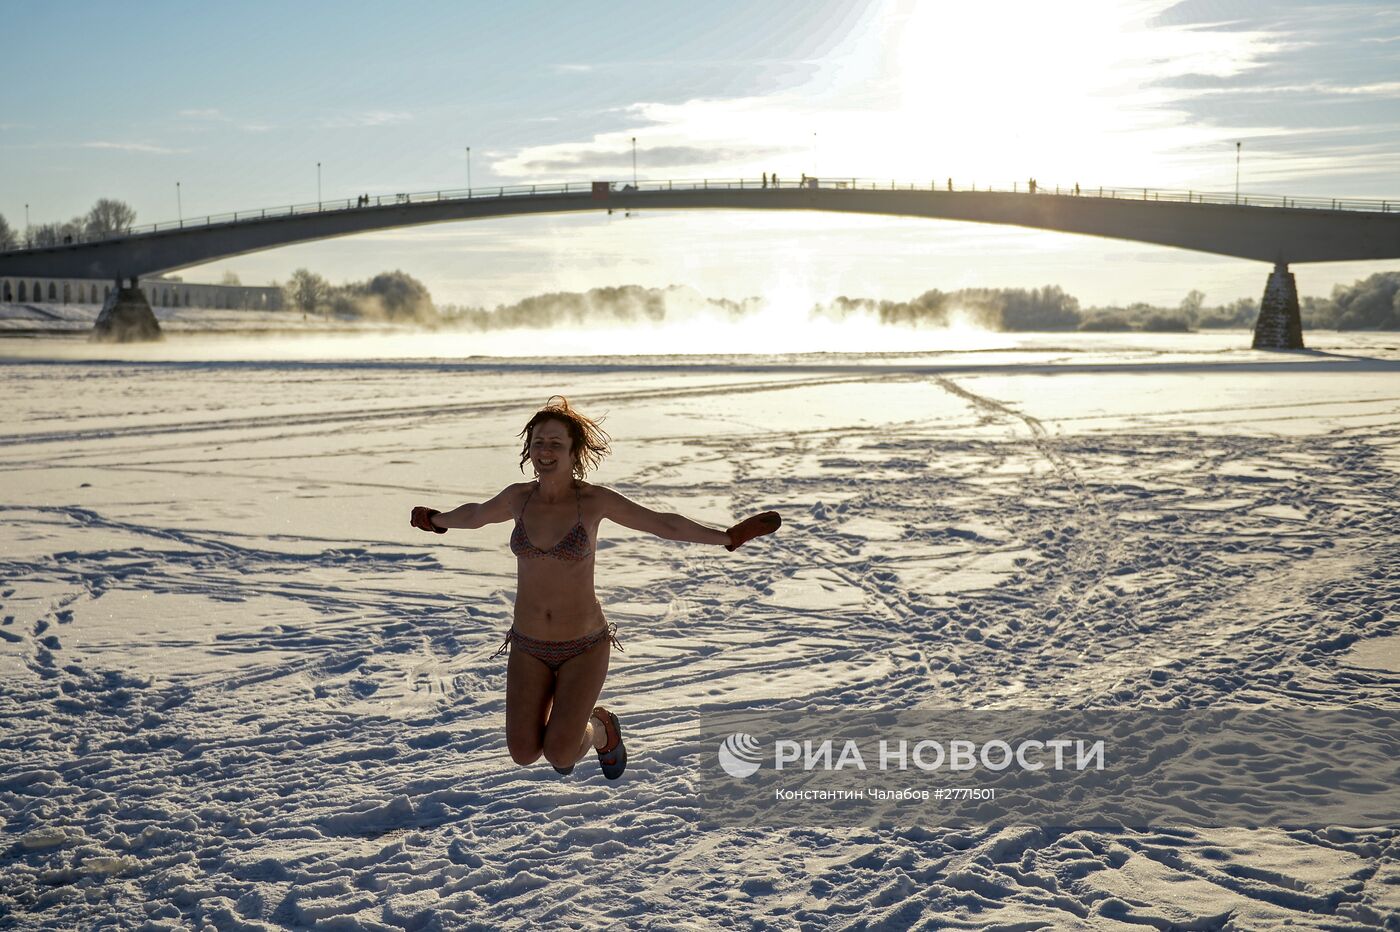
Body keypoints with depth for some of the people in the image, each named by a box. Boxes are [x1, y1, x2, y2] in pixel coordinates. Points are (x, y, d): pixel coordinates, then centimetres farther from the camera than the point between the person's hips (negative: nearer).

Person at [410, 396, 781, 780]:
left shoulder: (594, 499, -12)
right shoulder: (518, 496, -4)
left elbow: (664, 524, -5)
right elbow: (476, 514, 19)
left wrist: (728, 537, -10)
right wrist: (437, 520, 36)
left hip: (584, 646, -3)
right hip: (529, 646, 3)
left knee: (560, 756, -11)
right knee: (524, 753, -3)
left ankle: (601, 729, 25)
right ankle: (562, 726, 34)